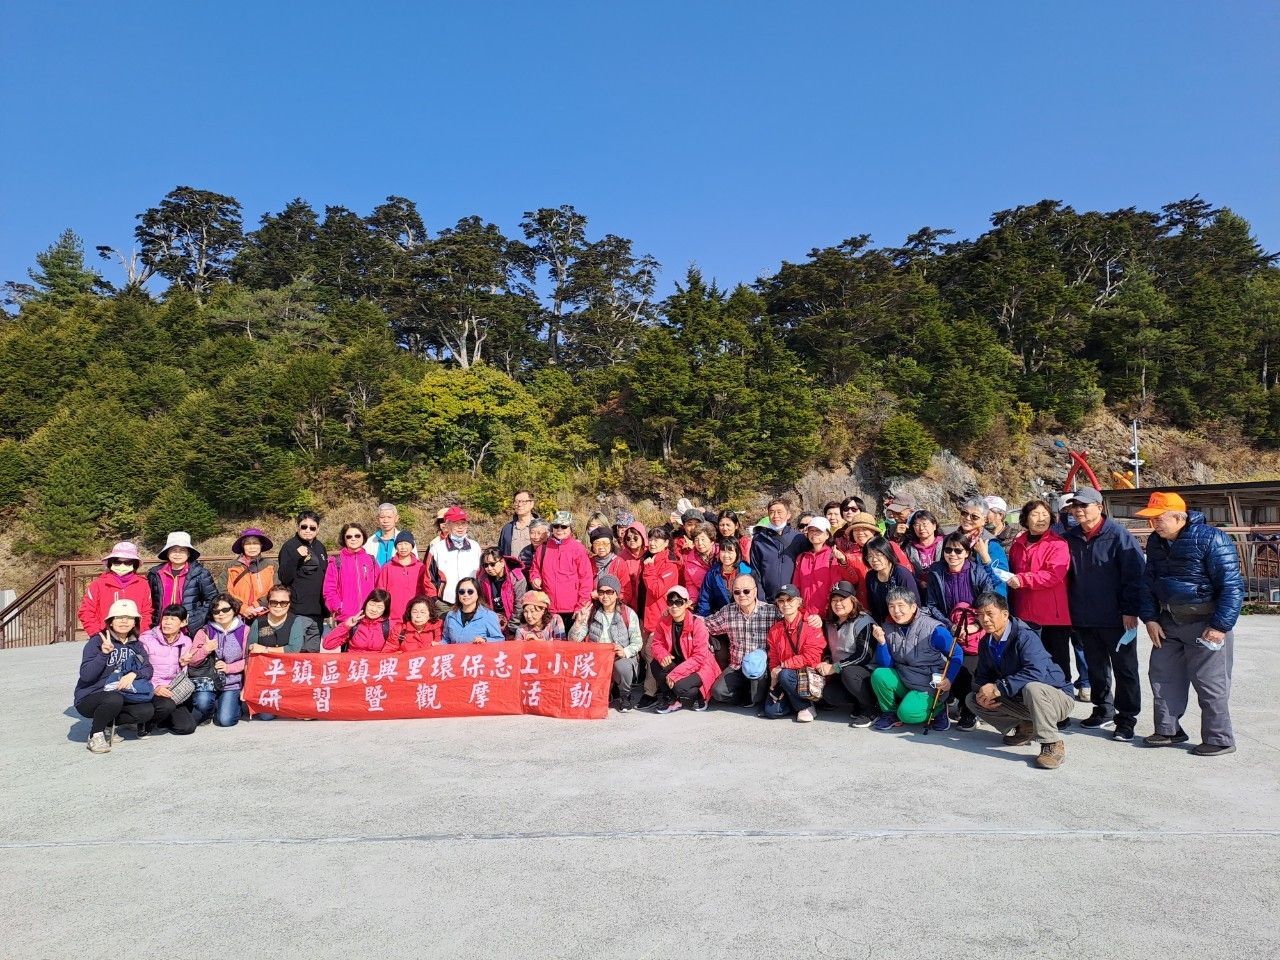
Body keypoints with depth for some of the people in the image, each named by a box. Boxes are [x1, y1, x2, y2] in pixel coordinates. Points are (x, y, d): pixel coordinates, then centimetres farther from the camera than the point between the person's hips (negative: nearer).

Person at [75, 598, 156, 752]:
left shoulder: (136, 645, 6)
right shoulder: (97, 641, -11)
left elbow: (148, 669, -3)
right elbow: (85, 676, -20)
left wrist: (133, 674, -23)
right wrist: (104, 654, -32)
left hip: (121, 695, 5)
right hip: (88, 699, -5)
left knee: (148, 710, -18)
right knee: (115, 699, -37)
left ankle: (108, 725, 7)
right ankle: (96, 734, -9)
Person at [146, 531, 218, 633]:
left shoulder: (200, 573, 1)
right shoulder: (155, 574, 10)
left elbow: (212, 599, 2)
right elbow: (150, 601, 19)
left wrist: (199, 619, -7)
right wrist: (154, 623, 9)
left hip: (192, 630, -3)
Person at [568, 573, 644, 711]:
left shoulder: (628, 614, -3)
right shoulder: (591, 612, 6)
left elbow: (637, 642, -6)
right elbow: (573, 640, 2)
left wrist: (625, 652, -26)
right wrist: (578, 622, -16)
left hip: (623, 658, -3)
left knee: (621, 666, -36)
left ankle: (626, 696, -1)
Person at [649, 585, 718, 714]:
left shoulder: (697, 623, -19)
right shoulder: (664, 622, -4)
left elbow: (699, 657, -22)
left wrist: (674, 674, -27)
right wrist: (663, 655, -26)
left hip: (698, 668, -5)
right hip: (676, 663, 5)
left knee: (679, 687, -30)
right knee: (655, 665, -22)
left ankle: (698, 697, 5)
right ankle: (671, 699, -3)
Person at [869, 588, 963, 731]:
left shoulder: (933, 629, -18)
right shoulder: (888, 628, -4)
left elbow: (957, 654, -8)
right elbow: (885, 664, -4)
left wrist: (949, 679, -20)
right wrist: (881, 642, -21)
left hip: (929, 686, -5)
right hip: (902, 680, 5)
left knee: (907, 713, -25)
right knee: (878, 675, -22)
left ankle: (937, 710, 6)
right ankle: (890, 713, 1)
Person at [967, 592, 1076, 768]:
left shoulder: (1024, 637, -23)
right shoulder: (986, 643, 1)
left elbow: (1036, 672, -37)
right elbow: (982, 676, 5)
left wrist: (998, 688, -35)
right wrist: (982, 694, -19)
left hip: (1057, 697, -7)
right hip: (1020, 701, 8)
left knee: (1031, 688, -41)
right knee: (973, 699, -4)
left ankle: (1053, 745, -24)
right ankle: (1025, 728, 6)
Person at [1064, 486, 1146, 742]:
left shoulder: (1118, 536, -11)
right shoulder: (1070, 538, 6)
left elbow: (1136, 574, -12)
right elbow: (1066, 576, 14)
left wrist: (1130, 610, -15)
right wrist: (1070, 611, 10)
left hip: (1116, 618, -6)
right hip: (1084, 619, 6)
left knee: (1124, 668, 5)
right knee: (1096, 666, 16)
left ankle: (1127, 718, 13)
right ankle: (1103, 708, 30)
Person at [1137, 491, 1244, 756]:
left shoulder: (1211, 539, -18)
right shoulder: (1156, 542, 4)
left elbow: (1232, 585, -17)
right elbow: (1148, 582, 12)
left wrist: (1220, 626, -20)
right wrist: (1150, 618, 4)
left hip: (1205, 623, -7)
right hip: (1168, 622, 7)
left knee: (1209, 683, 0)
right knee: (1162, 675, 11)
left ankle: (1219, 739, 13)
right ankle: (1168, 730, 23)